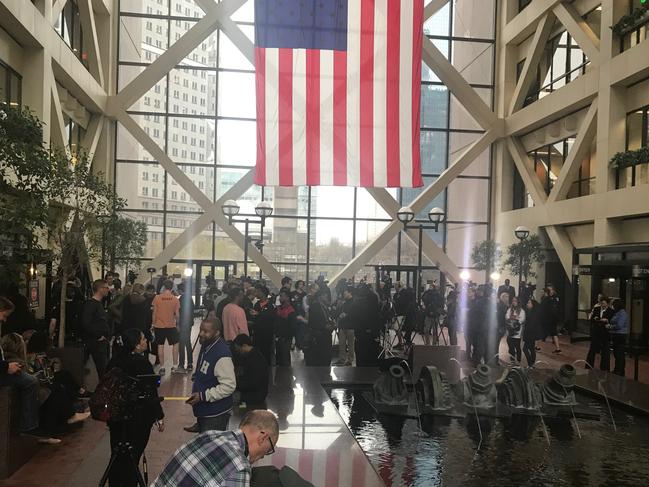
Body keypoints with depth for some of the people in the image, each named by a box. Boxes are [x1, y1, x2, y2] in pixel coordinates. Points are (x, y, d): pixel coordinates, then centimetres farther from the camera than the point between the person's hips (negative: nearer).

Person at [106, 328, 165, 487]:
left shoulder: (114, 362, -2)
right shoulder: (142, 363, -20)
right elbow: (151, 393, -17)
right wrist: (159, 417, -7)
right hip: (139, 417, -6)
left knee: (117, 456, 18)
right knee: (133, 456, 7)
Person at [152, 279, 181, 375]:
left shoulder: (157, 298, -7)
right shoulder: (175, 299, -6)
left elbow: (154, 313, -4)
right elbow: (177, 314, -4)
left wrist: (153, 324, 8)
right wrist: (177, 323, 13)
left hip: (159, 326, 0)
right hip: (171, 326, 0)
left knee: (160, 346, 7)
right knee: (175, 344, 14)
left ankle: (162, 368, 8)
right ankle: (174, 367, 13)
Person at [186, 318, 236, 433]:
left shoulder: (222, 355, -26)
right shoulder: (206, 346, 4)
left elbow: (229, 386, -27)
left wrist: (203, 396, -25)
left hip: (216, 415, -10)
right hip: (203, 410, 10)